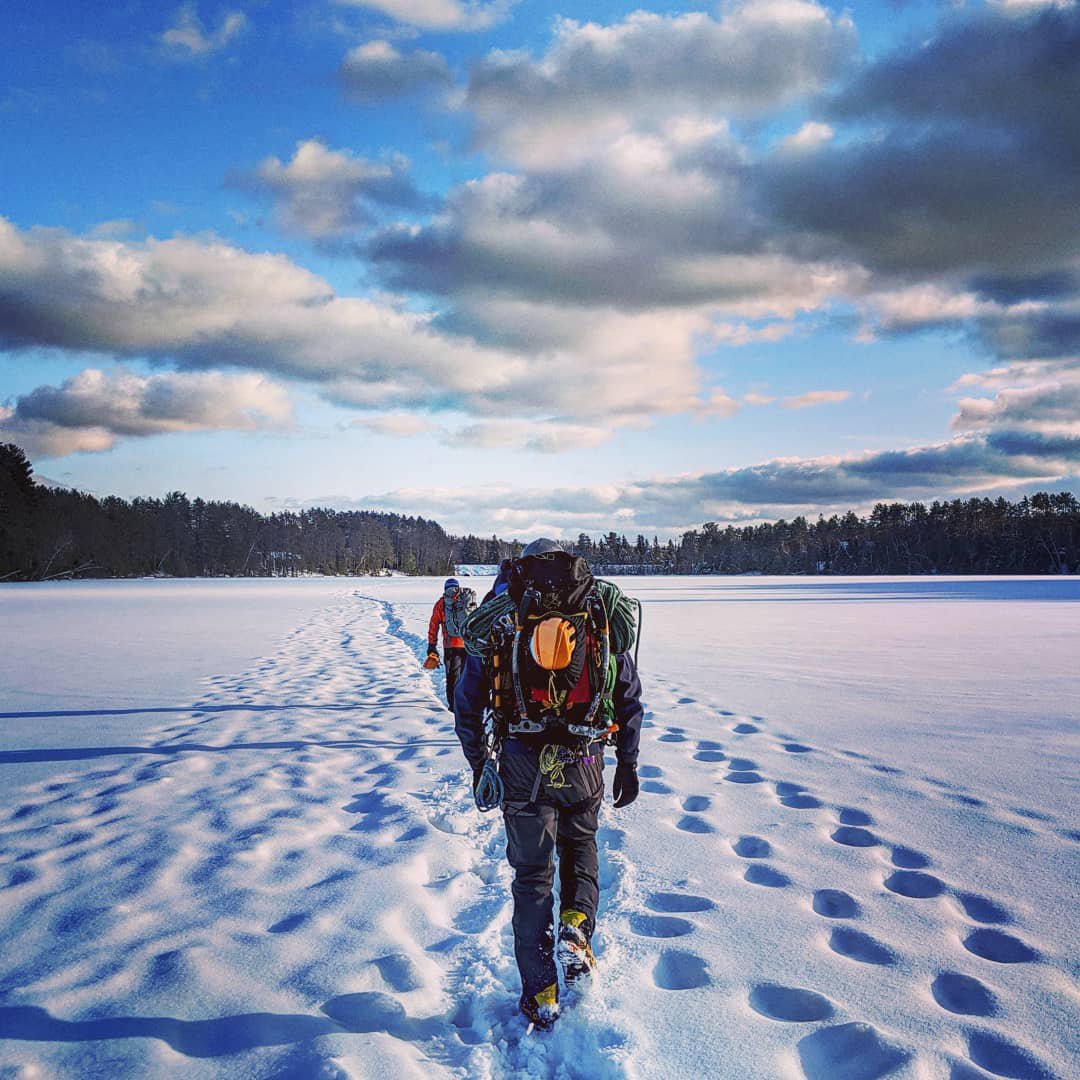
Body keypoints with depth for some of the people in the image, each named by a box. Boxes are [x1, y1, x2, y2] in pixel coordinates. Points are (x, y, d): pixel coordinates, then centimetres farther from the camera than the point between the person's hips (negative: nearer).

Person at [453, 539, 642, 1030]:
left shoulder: (499, 624, 5)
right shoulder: (602, 621, 7)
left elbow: (466, 705, 5)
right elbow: (630, 699, 8)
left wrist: (479, 766, 13)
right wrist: (628, 765, 17)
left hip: (524, 765, -1)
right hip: (585, 764, 1)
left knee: (532, 874, 12)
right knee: (580, 845, 27)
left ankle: (541, 995, 13)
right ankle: (576, 928, 4)